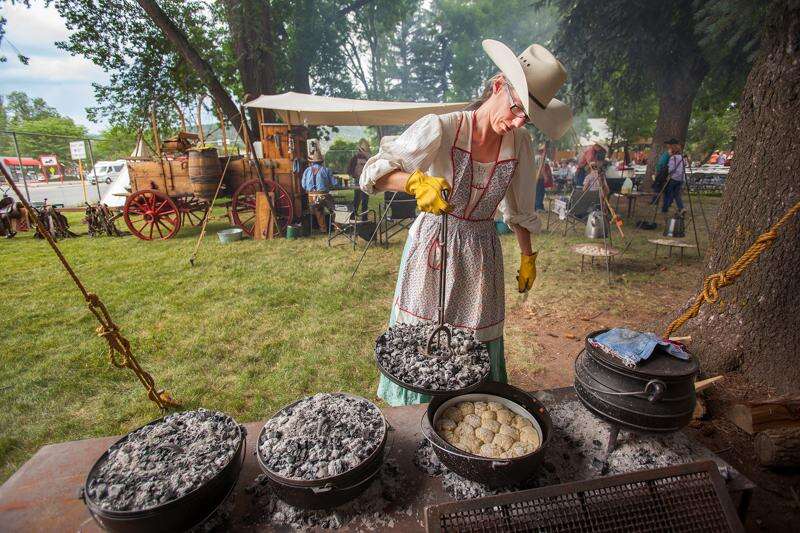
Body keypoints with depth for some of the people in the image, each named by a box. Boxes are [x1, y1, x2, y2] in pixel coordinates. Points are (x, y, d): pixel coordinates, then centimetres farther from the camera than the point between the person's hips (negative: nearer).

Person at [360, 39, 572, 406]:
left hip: (481, 252, 4)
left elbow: (520, 209, 13)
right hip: (431, 245, -3)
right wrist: (417, 180, -39)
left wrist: (528, 257, 13)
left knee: (476, 348, 12)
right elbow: (375, 171, -20)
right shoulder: (441, 129, -16)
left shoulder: (520, 143, 0)